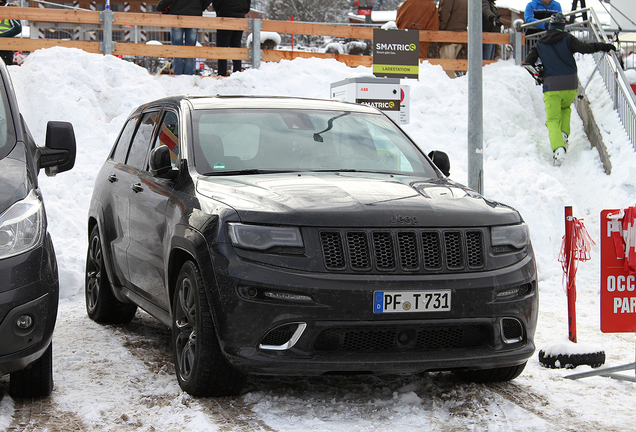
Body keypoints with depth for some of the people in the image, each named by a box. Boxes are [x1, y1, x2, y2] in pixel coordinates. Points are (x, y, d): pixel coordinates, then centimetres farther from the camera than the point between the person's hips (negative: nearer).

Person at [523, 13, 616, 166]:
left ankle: (558, 147, -27)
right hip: (571, 84, 1)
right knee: (565, 108, 30)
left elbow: (528, 62, 10)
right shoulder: (567, 39, 2)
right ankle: (564, 134, 9)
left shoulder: (540, 44, 10)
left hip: (551, 86, -1)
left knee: (553, 119, -2)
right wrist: (603, 46, -6)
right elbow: (583, 47, -11)